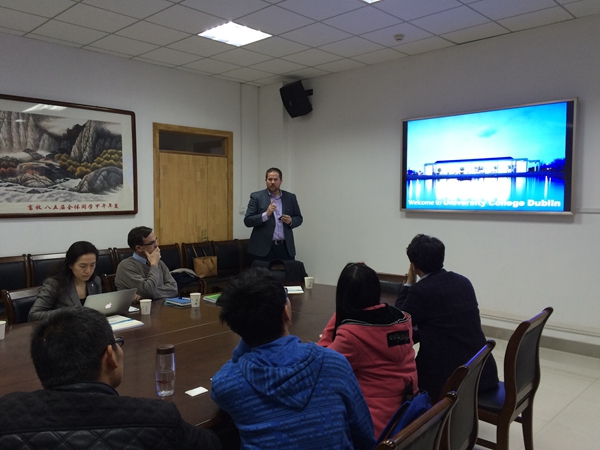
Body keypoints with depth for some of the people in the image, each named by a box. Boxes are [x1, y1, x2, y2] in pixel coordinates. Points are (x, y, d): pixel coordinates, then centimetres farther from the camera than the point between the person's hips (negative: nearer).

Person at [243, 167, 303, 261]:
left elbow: (299, 218, 15)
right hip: (264, 247, -3)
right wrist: (266, 214, -20)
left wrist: (290, 221, -7)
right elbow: (247, 221, -6)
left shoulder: (290, 197, 9)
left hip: (286, 247, 3)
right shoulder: (256, 197, 0)